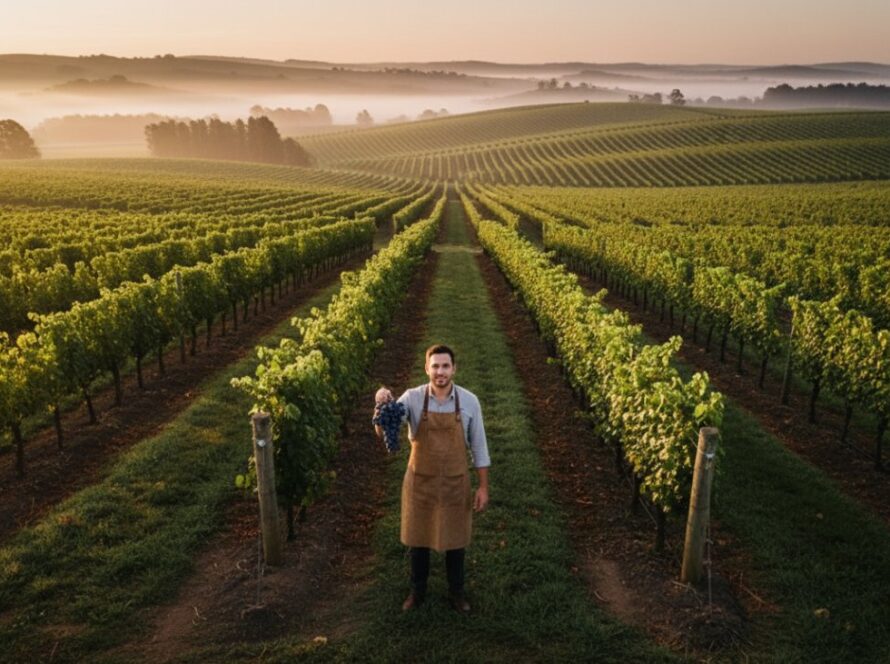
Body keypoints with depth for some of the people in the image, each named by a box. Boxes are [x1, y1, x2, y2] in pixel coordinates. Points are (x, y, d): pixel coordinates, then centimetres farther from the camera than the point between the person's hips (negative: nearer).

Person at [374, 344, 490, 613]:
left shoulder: (469, 401, -11)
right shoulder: (412, 398, -14)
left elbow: (478, 446, -3)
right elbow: (383, 433, -24)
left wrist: (483, 487, -2)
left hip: (455, 484, 0)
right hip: (420, 482, 0)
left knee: (455, 539, 16)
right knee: (418, 538, 16)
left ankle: (456, 590, 38)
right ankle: (418, 590, 38)